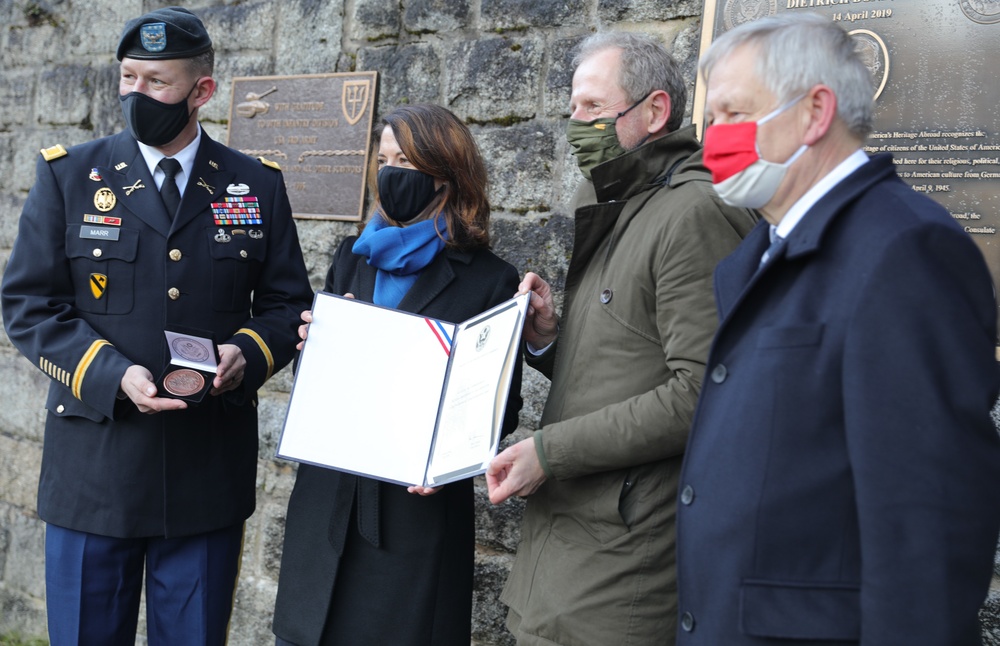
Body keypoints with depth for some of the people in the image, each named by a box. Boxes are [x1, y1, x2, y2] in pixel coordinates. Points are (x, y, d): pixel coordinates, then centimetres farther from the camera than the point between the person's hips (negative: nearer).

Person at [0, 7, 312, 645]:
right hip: (94, 468, 0)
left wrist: (247, 353, -13)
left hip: (210, 472, 1)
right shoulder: (69, 175, 2)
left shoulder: (257, 186, 4)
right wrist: (113, 375, -16)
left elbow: (289, 303, 9)